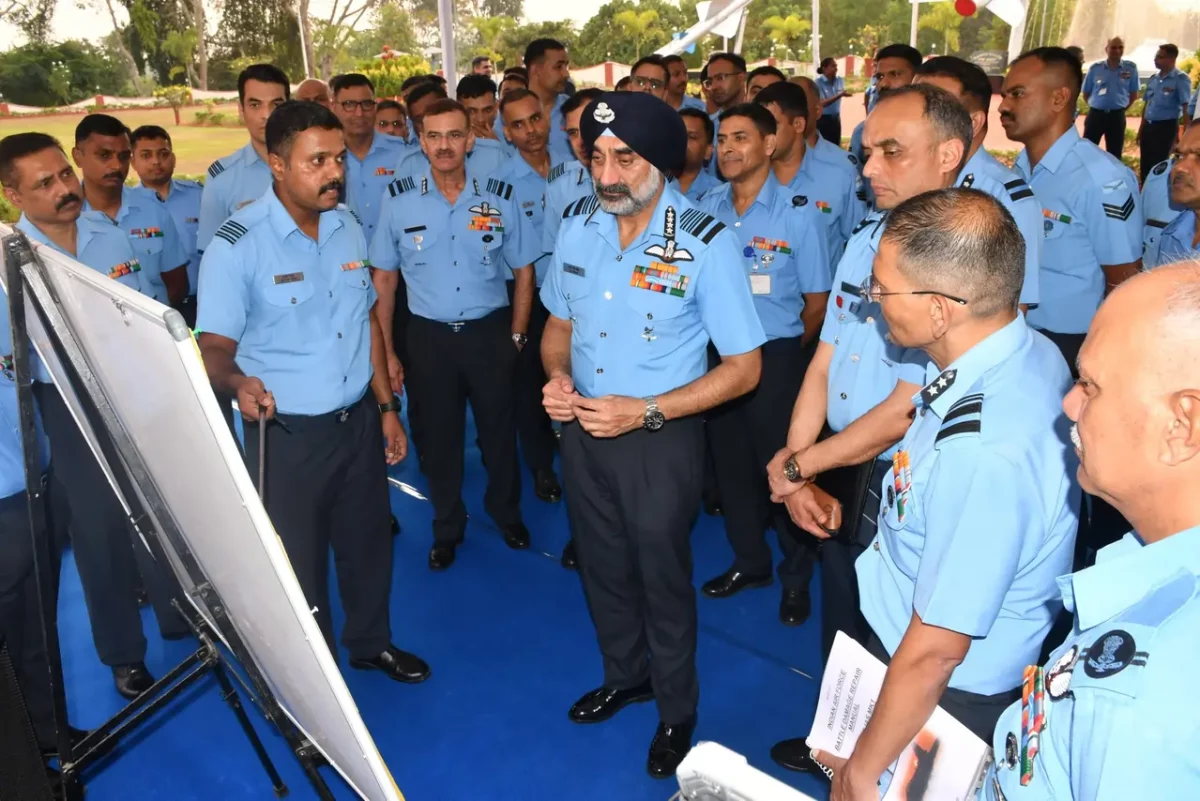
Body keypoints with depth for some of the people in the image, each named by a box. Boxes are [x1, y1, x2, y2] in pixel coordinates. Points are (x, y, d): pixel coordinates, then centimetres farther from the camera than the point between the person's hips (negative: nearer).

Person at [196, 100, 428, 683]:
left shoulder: (349, 227, 3)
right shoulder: (238, 245, -15)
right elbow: (214, 346, -14)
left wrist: (386, 406, 9)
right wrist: (238, 382, -37)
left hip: (358, 420, 6)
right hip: (286, 434, -5)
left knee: (368, 543, 21)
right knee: (299, 562, 9)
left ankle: (371, 642, 45)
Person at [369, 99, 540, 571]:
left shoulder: (500, 197, -5)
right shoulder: (399, 200, -4)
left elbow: (523, 269, 4)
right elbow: (384, 278, 2)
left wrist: (516, 336, 1)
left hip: (489, 331, 0)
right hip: (429, 336, 0)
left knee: (499, 427, 15)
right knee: (438, 434, 13)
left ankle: (507, 513, 40)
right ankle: (447, 528, 34)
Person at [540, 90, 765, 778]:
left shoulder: (706, 243, -19)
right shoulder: (579, 229, -2)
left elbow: (743, 367, -16)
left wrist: (645, 411, -24)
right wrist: (557, 374, -9)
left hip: (661, 437, -5)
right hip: (582, 428, 6)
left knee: (662, 577, 12)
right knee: (602, 565, 22)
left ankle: (677, 710, 38)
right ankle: (625, 676, 49)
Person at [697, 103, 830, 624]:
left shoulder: (798, 212, -9)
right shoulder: (706, 209, 2)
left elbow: (817, 302, -5)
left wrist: (785, 354, 3)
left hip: (777, 357, -4)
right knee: (731, 463, 15)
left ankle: (797, 577, 26)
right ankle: (750, 561, 36)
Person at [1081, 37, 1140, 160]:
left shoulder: (1131, 68, 1)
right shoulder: (1095, 68, -1)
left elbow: (1134, 94, 8)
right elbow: (1086, 93, 8)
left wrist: (1120, 108, 5)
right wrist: (1098, 105, 7)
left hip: (1117, 116, 1)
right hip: (1095, 114, -1)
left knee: (1114, 154, 7)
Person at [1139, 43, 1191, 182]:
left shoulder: (1181, 79, -10)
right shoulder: (1154, 78, 10)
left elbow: (1187, 107, -12)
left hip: (1166, 127, -6)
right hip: (1148, 126, 6)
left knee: (1158, 165, -3)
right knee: (1145, 165, 10)